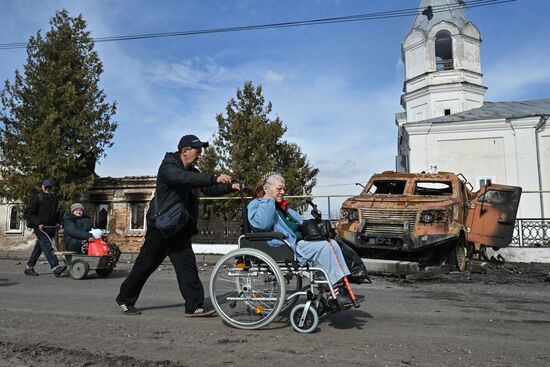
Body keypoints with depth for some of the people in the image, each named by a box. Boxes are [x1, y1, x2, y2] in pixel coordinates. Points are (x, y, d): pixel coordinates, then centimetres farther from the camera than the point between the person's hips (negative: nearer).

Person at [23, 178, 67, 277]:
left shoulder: (54, 199, 16)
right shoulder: (38, 198, -5)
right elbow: (27, 213, -7)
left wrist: (57, 222, 13)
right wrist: (37, 223, -17)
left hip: (50, 228, 7)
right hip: (40, 228, -7)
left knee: (39, 248, 14)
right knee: (48, 247, -17)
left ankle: (29, 267, 25)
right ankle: (55, 267, -27)